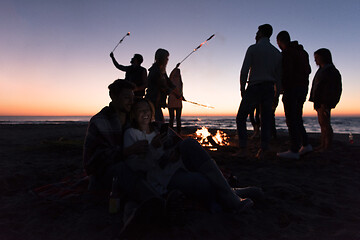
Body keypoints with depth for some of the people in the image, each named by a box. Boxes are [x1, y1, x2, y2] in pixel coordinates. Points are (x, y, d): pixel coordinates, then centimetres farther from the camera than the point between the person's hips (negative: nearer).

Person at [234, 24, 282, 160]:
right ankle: (262, 151, 7)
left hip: (254, 87, -5)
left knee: (241, 117, 4)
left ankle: (242, 149, -2)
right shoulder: (277, 53, 12)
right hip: (269, 89, 5)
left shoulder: (253, 49, -3)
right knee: (266, 120, 8)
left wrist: (242, 88, -2)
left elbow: (244, 71, -10)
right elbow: (278, 75, 12)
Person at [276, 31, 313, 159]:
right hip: (303, 88, 9)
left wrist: (281, 87, -11)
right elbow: (308, 70, 19)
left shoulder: (286, 53, -8)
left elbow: (287, 72, -18)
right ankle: (305, 145, 14)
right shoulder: (302, 52, 19)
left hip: (292, 88, -9)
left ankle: (294, 150, -7)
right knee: (297, 118, 15)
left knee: (291, 119, -8)